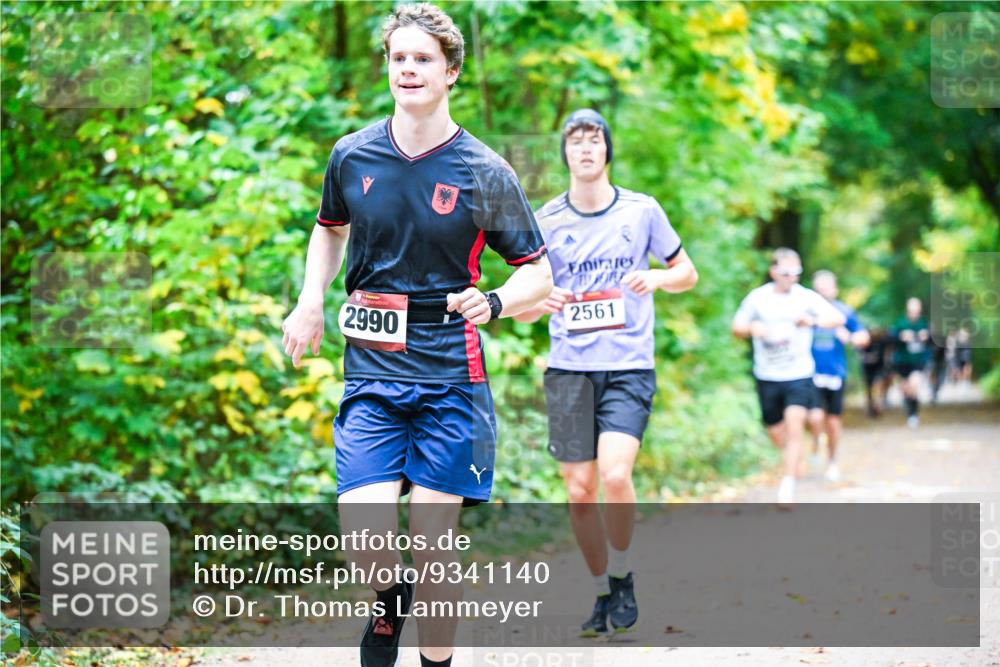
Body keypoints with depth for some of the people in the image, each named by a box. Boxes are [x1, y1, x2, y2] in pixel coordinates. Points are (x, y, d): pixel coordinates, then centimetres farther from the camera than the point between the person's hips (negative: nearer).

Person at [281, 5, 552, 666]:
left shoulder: (485, 172, -2)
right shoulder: (352, 155, 6)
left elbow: (539, 272, 3)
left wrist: (493, 302, -18)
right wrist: (310, 301, 11)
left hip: (449, 380, -2)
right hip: (370, 371, 2)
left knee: (433, 543, 0)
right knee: (364, 539, -11)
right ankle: (388, 605, 24)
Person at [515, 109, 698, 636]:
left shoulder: (642, 210, 2)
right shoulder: (546, 221, 3)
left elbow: (687, 274, 13)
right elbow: (521, 308, 8)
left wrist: (656, 277, -9)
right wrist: (540, 302, -15)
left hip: (629, 367, -2)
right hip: (568, 370, 2)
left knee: (615, 475, -20)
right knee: (580, 492, 1)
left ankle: (622, 576, 3)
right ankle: (602, 592, 20)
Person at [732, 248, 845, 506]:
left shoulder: (806, 297, -2)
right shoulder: (757, 298, 1)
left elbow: (839, 318, -9)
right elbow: (736, 328, 8)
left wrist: (814, 320, -28)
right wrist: (752, 328, -15)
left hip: (799, 376, -2)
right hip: (767, 377, 2)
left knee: (794, 427, -17)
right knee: (775, 432, 12)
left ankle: (788, 485, -14)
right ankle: (793, 456, 45)